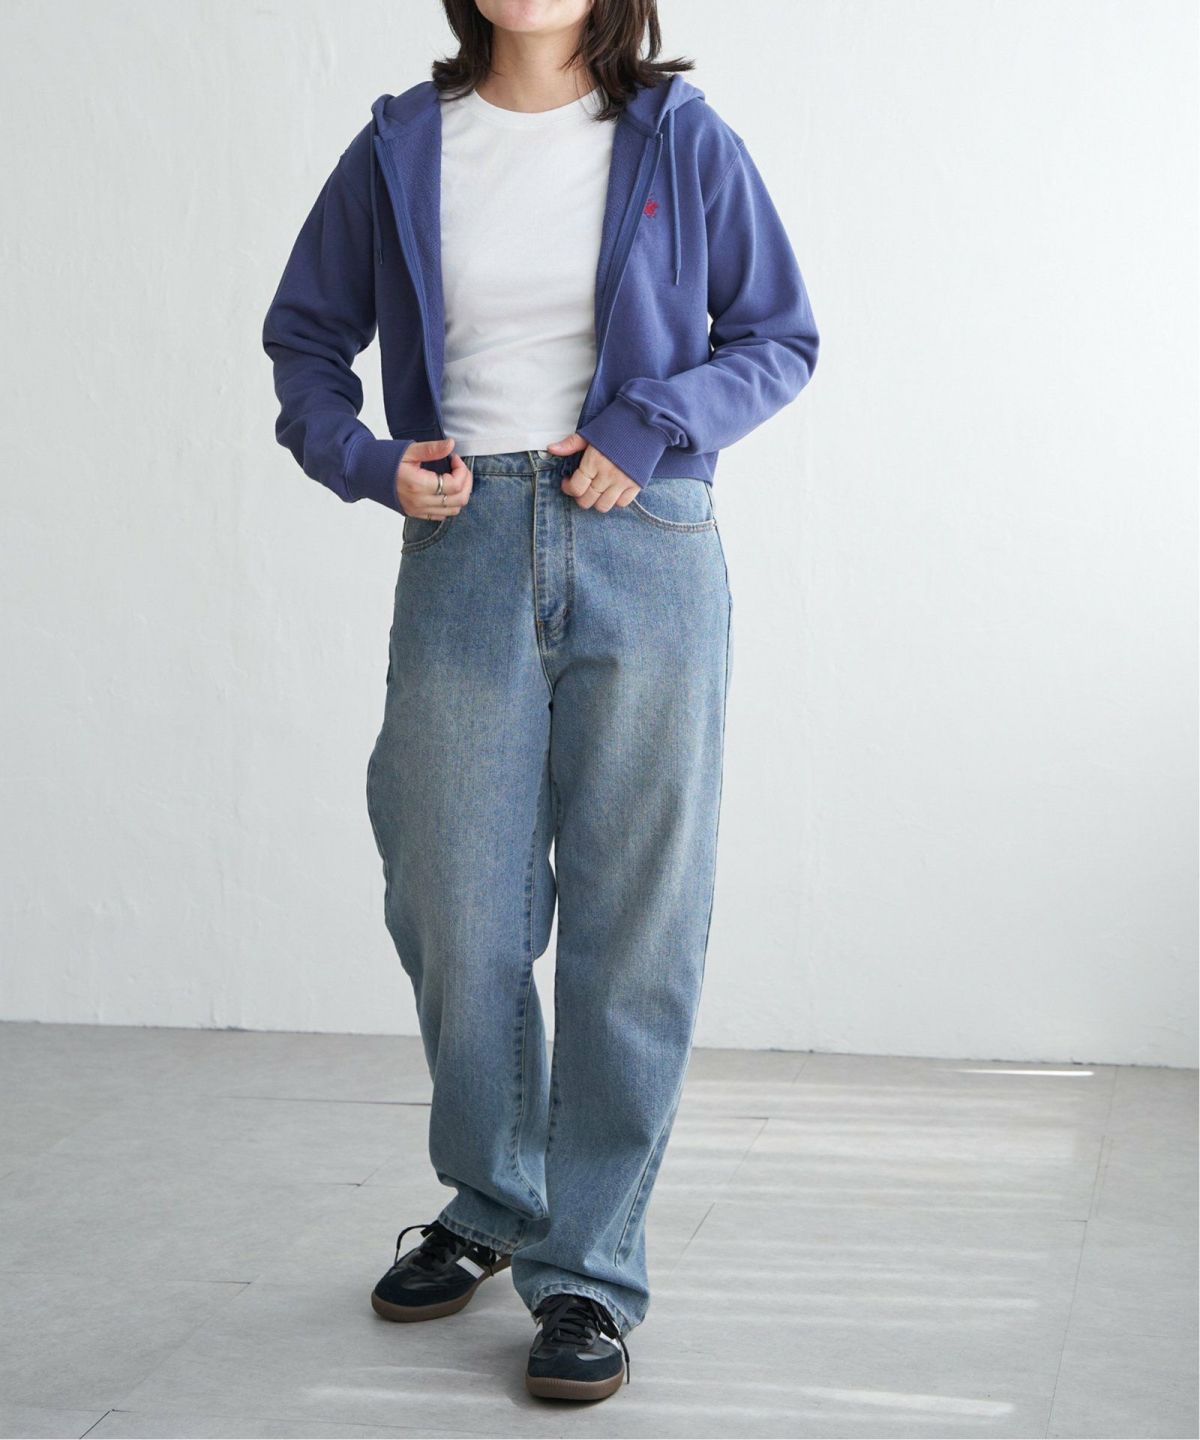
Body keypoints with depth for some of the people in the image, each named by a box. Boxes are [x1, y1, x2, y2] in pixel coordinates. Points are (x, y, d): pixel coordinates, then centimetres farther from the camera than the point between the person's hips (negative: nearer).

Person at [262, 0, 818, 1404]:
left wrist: (651, 427, -9)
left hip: (644, 552, -1)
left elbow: (779, 338, 8)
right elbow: (305, 340, 16)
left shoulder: (683, 142, 4)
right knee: (454, 918, 5)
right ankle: (489, 1206, 30)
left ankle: (589, 1272, 11)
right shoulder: (400, 150, 7)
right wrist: (371, 463, -2)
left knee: (631, 924, -1)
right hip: (465, 552, 1)